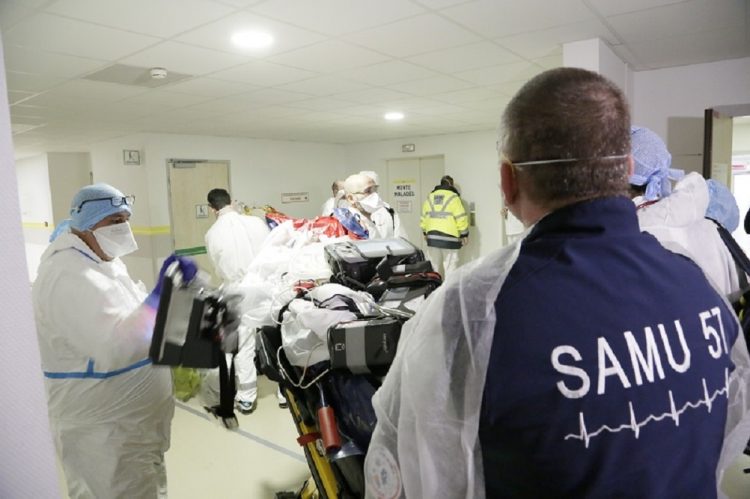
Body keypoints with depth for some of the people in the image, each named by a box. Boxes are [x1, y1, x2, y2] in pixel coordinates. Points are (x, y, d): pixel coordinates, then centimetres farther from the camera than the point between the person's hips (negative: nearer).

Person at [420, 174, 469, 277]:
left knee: (434, 267, 13)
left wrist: (425, 232, 25)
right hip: (449, 238, -5)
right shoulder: (453, 197, -5)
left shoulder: (430, 197, 12)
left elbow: (424, 217, 16)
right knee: (450, 267, -2)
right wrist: (464, 234, 0)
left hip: (432, 238, 5)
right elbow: (461, 217, -8)